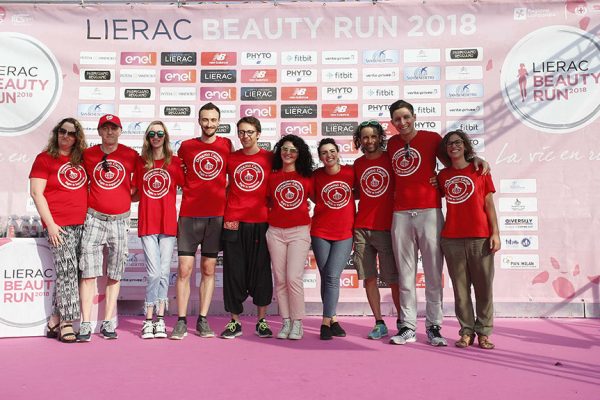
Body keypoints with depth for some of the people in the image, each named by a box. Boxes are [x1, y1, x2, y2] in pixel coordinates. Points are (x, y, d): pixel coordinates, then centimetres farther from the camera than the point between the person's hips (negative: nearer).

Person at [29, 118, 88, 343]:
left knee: (67, 273, 5)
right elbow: (36, 192, -4)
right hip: (58, 225, -5)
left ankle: (54, 322, 14)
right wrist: (50, 224, -11)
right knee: (67, 271, -10)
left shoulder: (81, 160, 15)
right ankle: (66, 323, -3)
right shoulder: (45, 158, 2)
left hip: (81, 225, 5)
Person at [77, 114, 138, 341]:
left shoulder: (131, 155, 4)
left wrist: (128, 196, 2)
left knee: (114, 274, 6)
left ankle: (108, 323, 14)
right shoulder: (88, 155, 7)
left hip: (120, 220, 0)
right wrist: (89, 202, 7)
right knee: (88, 272, -4)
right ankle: (85, 325, 1)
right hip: (94, 219, 0)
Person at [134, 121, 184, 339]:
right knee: (154, 273, -6)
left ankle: (159, 320, 13)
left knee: (164, 272, 4)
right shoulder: (141, 162, 9)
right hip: (147, 223, 0)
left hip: (168, 223, 0)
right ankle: (149, 320, 7)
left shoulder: (175, 162, 6)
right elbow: (135, 194, 17)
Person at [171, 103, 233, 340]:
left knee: (209, 270, 6)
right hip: (189, 215, -1)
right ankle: (181, 322, 6)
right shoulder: (186, 146, 6)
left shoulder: (227, 145, 8)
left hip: (217, 215, 1)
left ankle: (203, 321, 14)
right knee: (184, 269, -3)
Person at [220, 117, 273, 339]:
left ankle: (262, 321, 17)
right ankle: (234, 321, 15)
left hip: (261, 222, -1)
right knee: (233, 271, 4)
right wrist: (226, 214, 7)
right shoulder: (231, 158, 9)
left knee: (261, 270, 4)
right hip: (234, 222, 2)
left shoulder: (269, 158, 4)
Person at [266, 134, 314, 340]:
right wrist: (270, 217, 6)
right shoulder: (272, 176, 9)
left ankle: (298, 323, 3)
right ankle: (286, 322, 12)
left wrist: (312, 222, 4)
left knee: (293, 278, -9)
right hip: (275, 232, 2)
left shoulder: (307, 176, 5)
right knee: (280, 279, 3)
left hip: (299, 231, -2)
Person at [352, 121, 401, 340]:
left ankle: (402, 322, 16)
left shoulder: (392, 158, 1)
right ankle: (379, 324, 16)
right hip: (361, 229, 4)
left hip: (387, 228, -3)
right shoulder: (358, 164, 12)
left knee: (393, 279, 0)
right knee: (369, 278, 5)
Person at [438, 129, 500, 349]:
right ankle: (466, 331, 13)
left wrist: (495, 233, -3)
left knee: (483, 286, 2)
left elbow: (489, 204, 3)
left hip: (480, 237, -1)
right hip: (452, 239, 2)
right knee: (460, 287, 4)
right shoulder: (443, 176, 12)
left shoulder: (480, 170, 6)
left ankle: (483, 332, 12)